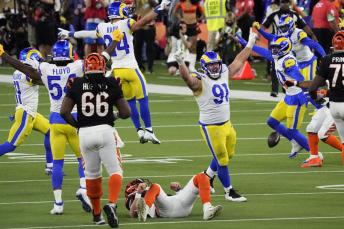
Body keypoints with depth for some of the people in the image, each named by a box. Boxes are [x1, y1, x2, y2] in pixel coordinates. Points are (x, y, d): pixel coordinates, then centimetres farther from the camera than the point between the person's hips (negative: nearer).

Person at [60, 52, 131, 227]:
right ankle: (112, 204, -20)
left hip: (85, 133, 2)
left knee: (92, 174, 16)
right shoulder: (111, 84, 1)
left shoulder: (77, 85, 2)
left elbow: (64, 111, -1)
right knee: (115, 171, 5)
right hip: (105, 130, -2)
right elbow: (126, 112, 2)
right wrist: (116, 116, 24)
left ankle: (96, 214, 25)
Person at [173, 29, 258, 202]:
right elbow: (187, 78, -37)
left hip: (226, 124, 8)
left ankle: (206, 177, 40)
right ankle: (229, 192, 13)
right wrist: (181, 64, -57)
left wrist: (250, 44, 23)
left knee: (227, 155, 20)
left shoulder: (224, 74, 4)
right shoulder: (200, 82, -17)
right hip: (211, 127, -8)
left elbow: (239, 61, 16)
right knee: (222, 160, 0)